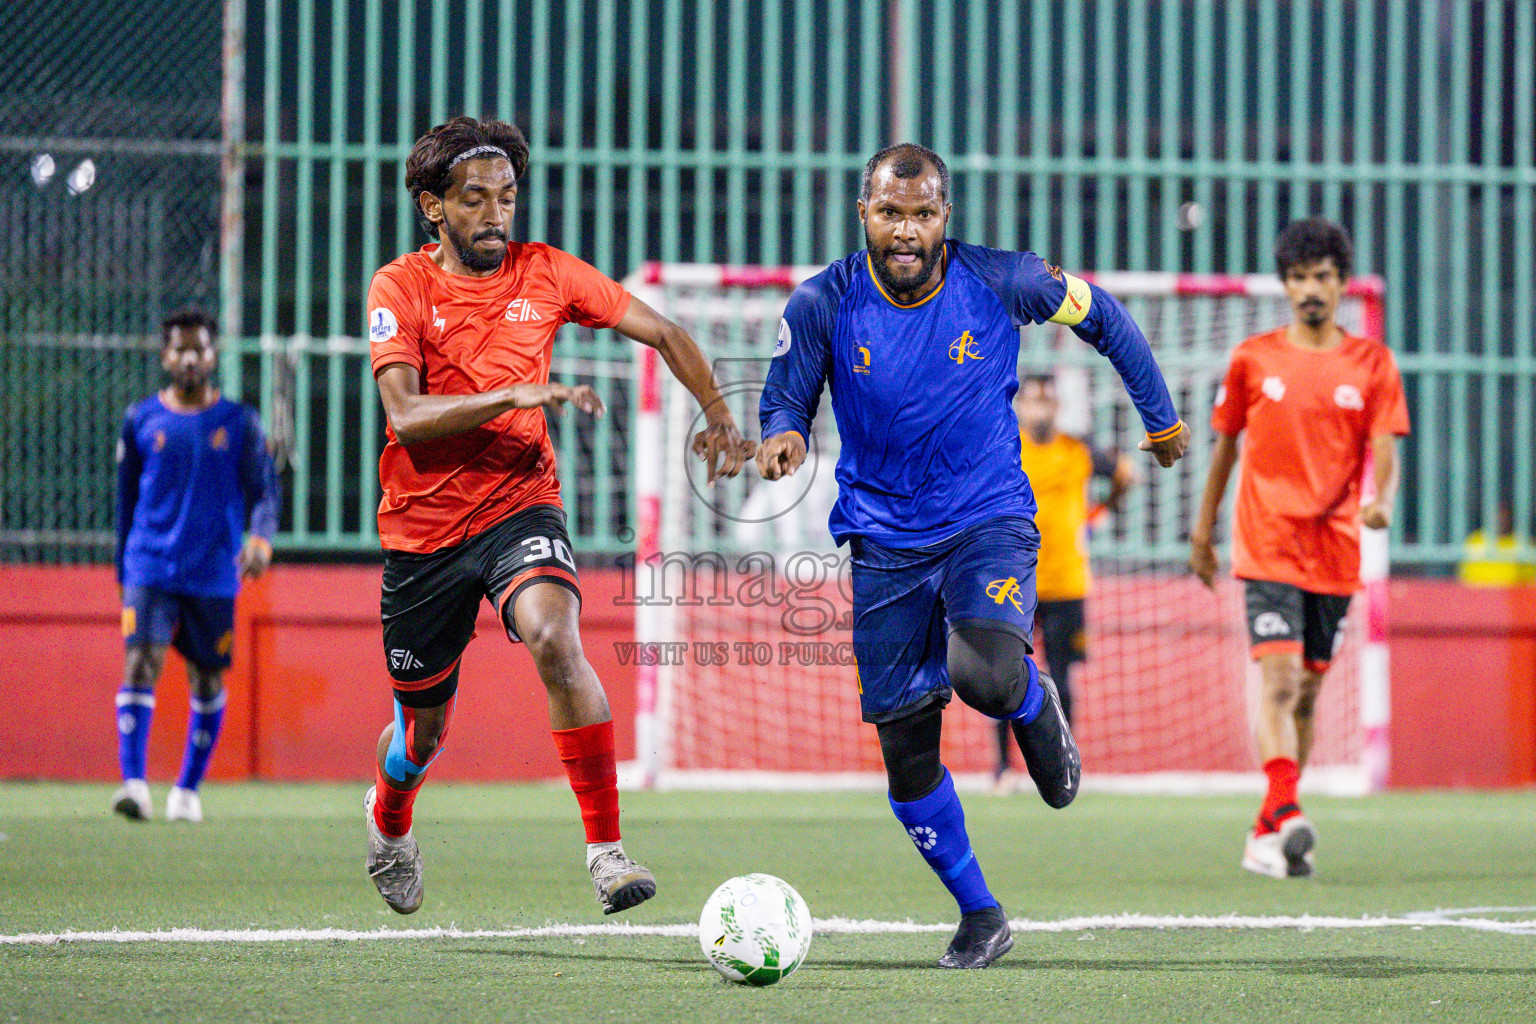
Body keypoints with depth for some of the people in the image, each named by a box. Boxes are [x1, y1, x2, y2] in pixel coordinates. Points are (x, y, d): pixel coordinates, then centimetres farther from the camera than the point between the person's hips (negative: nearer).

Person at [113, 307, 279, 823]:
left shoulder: (239, 422, 4)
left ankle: (188, 788, 22)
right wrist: (124, 573, 16)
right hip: (151, 564, -1)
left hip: (214, 572, 1)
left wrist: (261, 539, -20)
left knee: (208, 680, 7)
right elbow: (126, 499, 14)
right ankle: (133, 784, -24)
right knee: (139, 664, -17)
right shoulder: (141, 421, 7)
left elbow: (263, 491, 0)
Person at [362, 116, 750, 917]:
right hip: (423, 527, 0)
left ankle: (606, 849, -28)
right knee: (423, 724, 13)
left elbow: (663, 333, 9)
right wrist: (517, 394, -29)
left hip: (520, 504, 0)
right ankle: (388, 823, 49)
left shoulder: (546, 274, 0)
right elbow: (404, 416, -20)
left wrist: (717, 414, -4)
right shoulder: (402, 287, -8)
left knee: (554, 640, -31)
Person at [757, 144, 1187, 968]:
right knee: (904, 746, 0)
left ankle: (1034, 707, 9)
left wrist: (1161, 417, 15)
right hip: (885, 538, 2)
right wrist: (784, 436, -22)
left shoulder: (1000, 282, -10)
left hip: (989, 519, -2)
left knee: (985, 675, -30)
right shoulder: (822, 306, -9)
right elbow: (785, 398, 2)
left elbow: (1102, 319, 6)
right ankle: (979, 918, 18)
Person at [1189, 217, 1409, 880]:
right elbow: (1225, 446, 14)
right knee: (1279, 681, -19)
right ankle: (1286, 814, -31)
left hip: (1334, 551, 2)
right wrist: (1203, 531, 16)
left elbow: (1383, 450, -2)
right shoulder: (1252, 360, 4)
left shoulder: (1372, 364, 5)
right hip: (1267, 547, -2)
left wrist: (1383, 501, -23)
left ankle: (1266, 833, 19)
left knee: (1307, 693, 8)